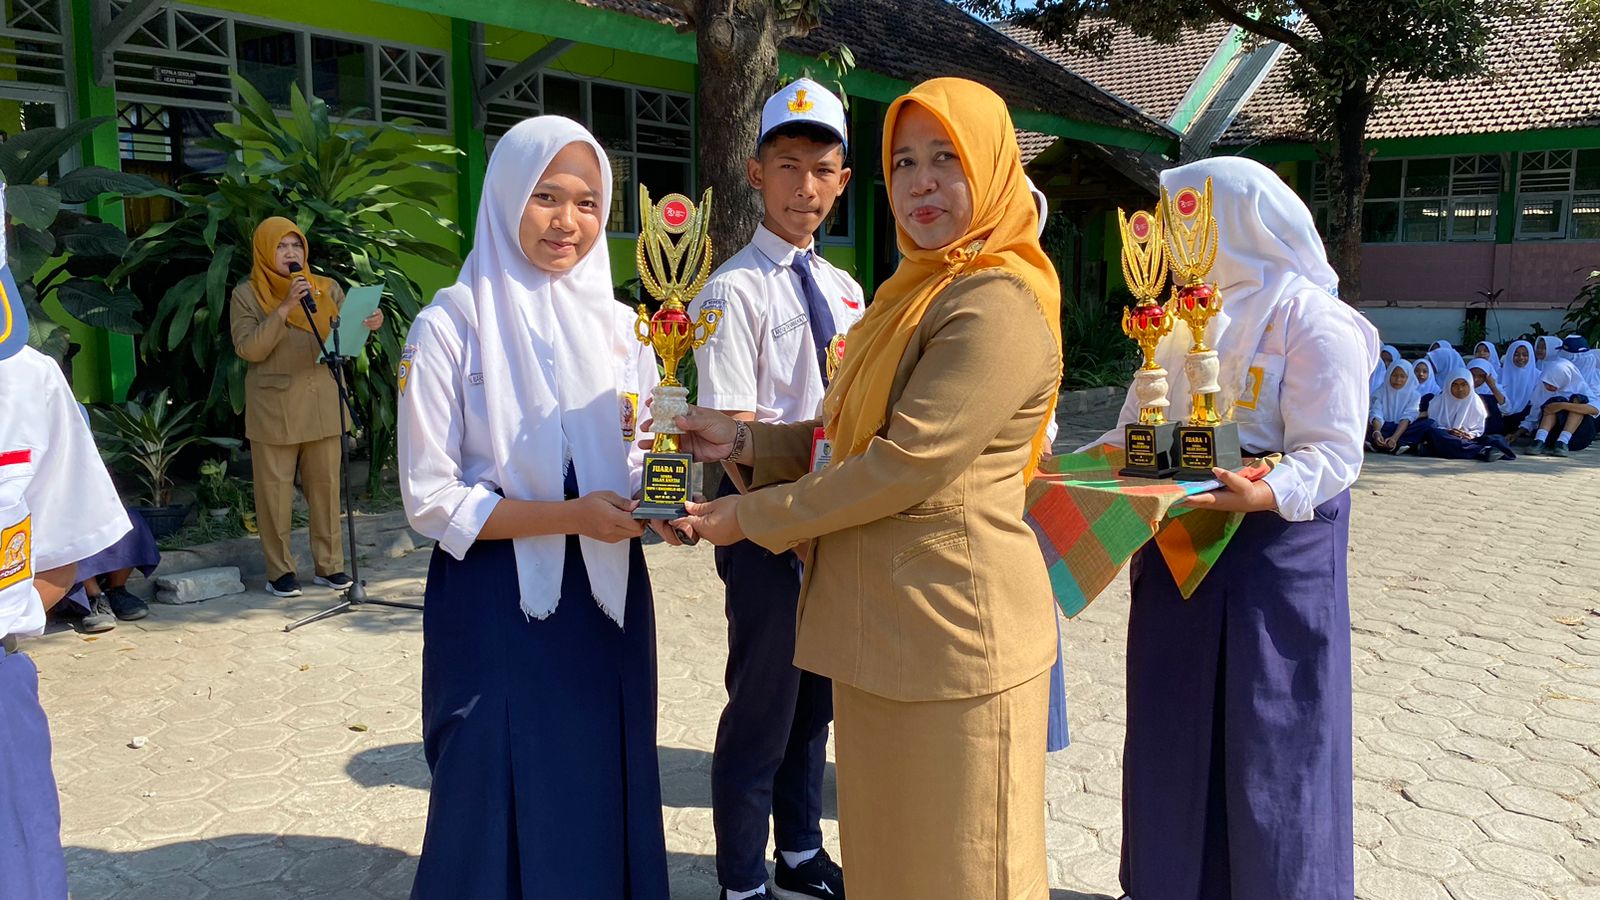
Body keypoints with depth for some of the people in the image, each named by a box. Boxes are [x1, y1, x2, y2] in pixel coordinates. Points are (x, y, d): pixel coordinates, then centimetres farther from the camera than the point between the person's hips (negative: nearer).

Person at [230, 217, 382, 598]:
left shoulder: (326, 289, 8)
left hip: (322, 405, 3)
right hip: (274, 407, -2)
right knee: (275, 491, 2)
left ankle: (329, 564, 16)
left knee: (326, 485, 6)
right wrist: (285, 308, -19)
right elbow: (248, 349, -10)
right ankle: (279, 570, 11)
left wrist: (367, 325, -20)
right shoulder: (247, 295, 1)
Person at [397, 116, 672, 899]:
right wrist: (570, 516, -20)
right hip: (496, 607, -4)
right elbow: (430, 501, -10)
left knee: (606, 802, 14)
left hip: (607, 598, 4)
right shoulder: (450, 328, -9)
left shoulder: (618, 325, 4)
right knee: (506, 814, 8)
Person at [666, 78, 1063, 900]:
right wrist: (746, 441, 2)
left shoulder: (998, 305, -16)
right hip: (876, 626, 9)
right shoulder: (911, 293, 15)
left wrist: (753, 516, -12)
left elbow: (908, 463, -21)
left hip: (953, 629, -8)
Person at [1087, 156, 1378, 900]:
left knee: (1266, 738, 3)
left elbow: (1332, 453, -17)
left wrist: (1265, 494, -35)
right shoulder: (1182, 316, 11)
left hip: (1274, 552, -7)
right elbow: (1140, 428, 14)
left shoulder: (1313, 321, -11)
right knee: (1174, 724, 14)